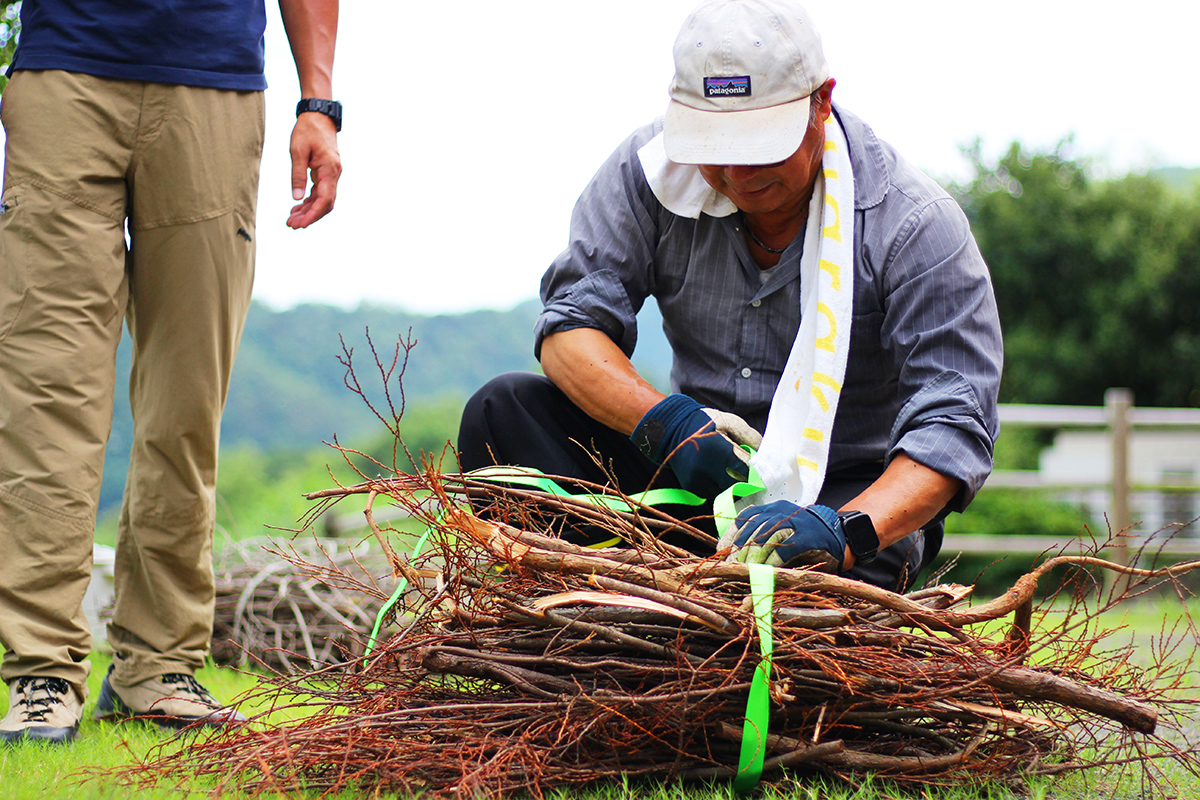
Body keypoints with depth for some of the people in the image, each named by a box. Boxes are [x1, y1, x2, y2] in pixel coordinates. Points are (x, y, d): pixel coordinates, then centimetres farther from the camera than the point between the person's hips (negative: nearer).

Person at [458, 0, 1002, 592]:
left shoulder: (916, 226, -17)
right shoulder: (653, 167, -6)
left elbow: (952, 425, -23)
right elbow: (571, 323, -8)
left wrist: (846, 531, -43)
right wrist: (664, 422, -29)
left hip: (853, 495, -4)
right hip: (689, 473, 4)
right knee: (502, 411, -17)